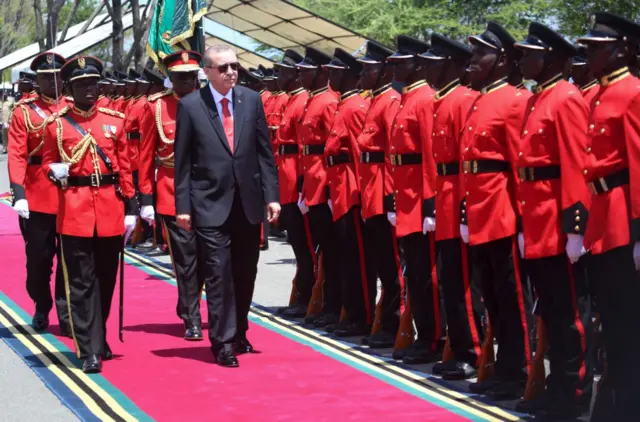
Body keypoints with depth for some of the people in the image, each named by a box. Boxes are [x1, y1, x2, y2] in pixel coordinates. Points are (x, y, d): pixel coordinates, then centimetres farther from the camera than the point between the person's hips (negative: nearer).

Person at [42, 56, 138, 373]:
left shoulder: (115, 120, 7)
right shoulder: (57, 124, 1)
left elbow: (125, 167, 9)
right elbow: (48, 162, 7)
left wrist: (131, 208, 6)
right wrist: (54, 171, -16)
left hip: (110, 211, 3)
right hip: (74, 211, -3)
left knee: (106, 281, 13)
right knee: (81, 284, -4)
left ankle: (99, 338, 30)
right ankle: (89, 351, -3)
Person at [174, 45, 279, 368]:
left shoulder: (252, 100, 5)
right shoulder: (190, 106, -3)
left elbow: (264, 152, 7)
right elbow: (183, 160, -2)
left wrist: (271, 195, 1)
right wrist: (182, 206, -6)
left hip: (248, 202, 3)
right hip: (211, 204, -3)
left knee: (245, 274, 12)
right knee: (218, 275, -5)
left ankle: (238, 334, 28)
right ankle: (223, 342, 1)